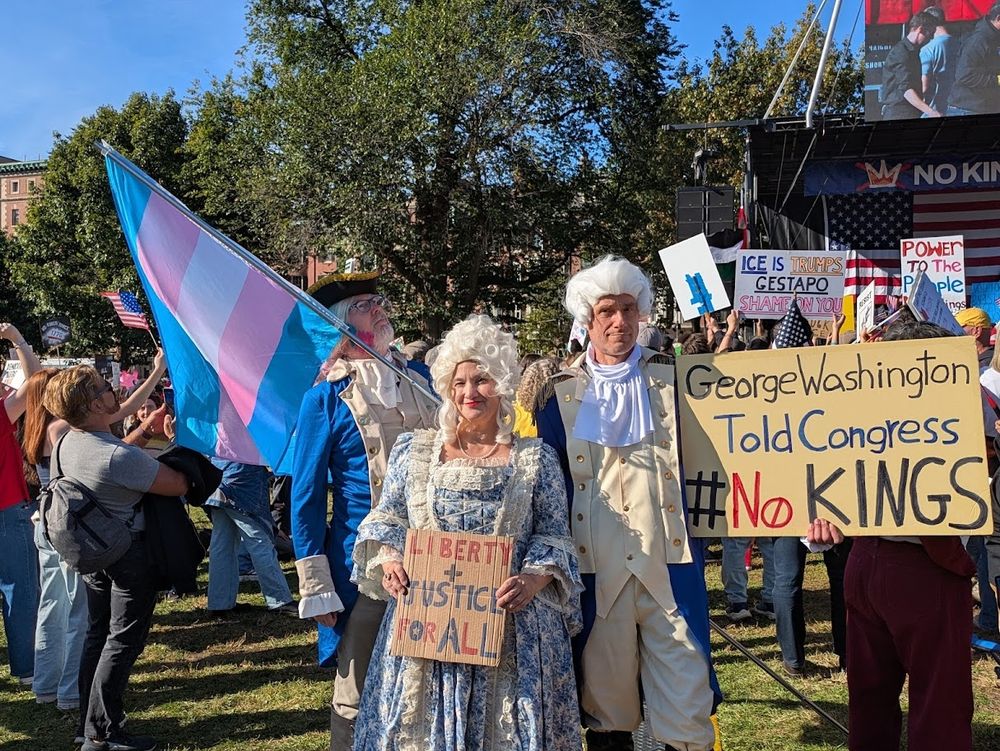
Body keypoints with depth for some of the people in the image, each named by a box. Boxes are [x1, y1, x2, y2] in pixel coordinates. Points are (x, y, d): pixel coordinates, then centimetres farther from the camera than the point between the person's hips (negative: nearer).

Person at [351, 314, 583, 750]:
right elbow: (385, 519, 11)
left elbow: (554, 536, 3)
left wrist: (535, 578, -14)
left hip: (512, 627, -1)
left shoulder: (536, 459, 4)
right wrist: (388, 558, -9)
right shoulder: (412, 450, 8)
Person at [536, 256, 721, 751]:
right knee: (605, 693, 10)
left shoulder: (671, 378, 7)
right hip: (597, 565, 1)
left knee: (686, 703, 0)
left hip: (668, 561, 0)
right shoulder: (562, 391, 7)